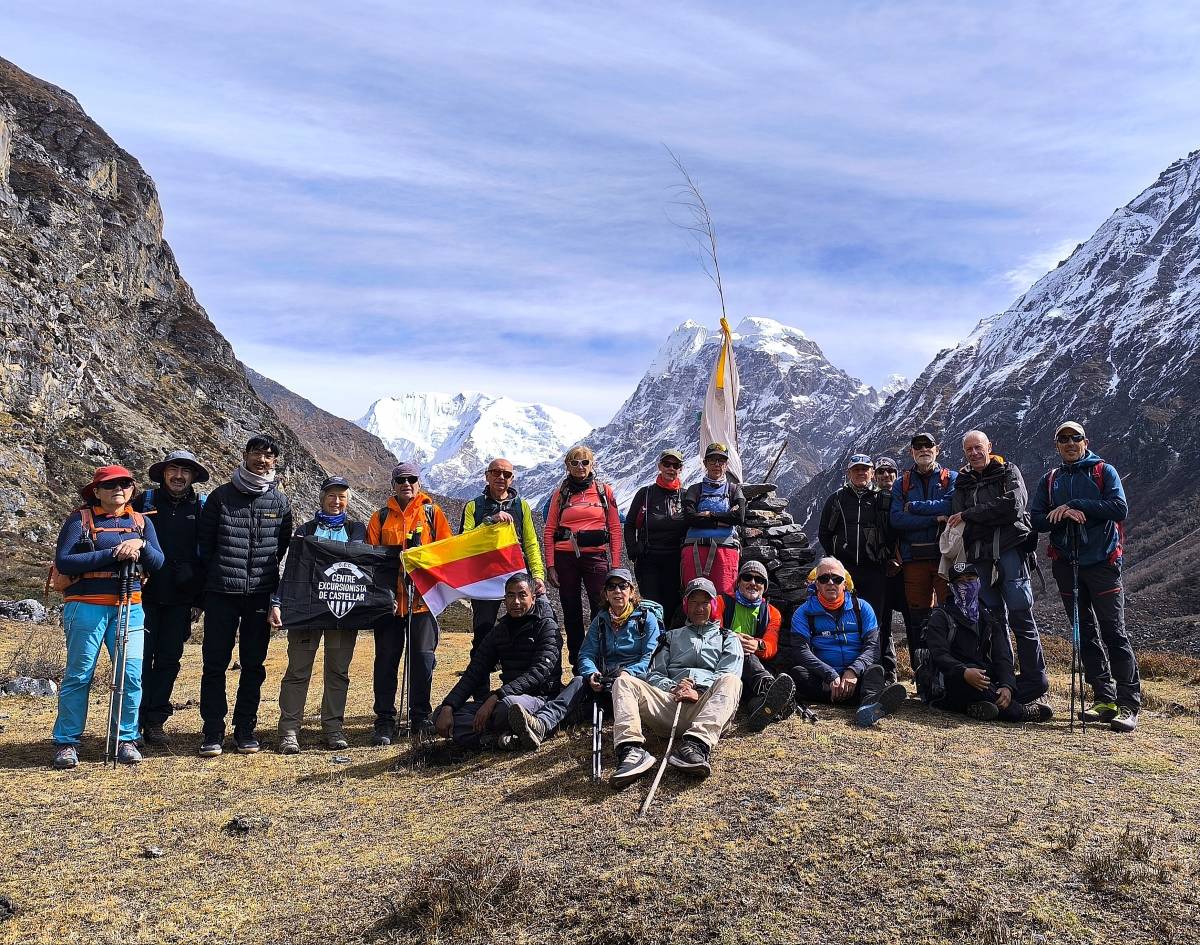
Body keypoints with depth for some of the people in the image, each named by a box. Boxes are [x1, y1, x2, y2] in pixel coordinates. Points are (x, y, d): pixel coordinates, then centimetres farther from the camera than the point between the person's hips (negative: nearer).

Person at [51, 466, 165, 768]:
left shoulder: (141, 521, 12)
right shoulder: (79, 519, 1)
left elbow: (158, 562, 5)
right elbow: (63, 561, -10)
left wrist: (141, 544, -15)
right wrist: (112, 554, -16)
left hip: (129, 607, 3)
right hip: (86, 605, -3)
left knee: (132, 674, -1)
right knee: (79, 674, 2)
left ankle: (127, 739, 12)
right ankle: (66, 742, 15)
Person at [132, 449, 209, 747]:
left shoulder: (201, 508, 6)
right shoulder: (145, 502, 4)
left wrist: (200, 598, 3)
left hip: (181, 599, 1)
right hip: (145, 593, -1)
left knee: (169, 659, 6)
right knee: (141, 658, -2)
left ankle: (155, 722, 16)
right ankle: (134, 722, 9)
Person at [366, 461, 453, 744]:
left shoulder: (432, 512, 7)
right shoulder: (381, 517, 10)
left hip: (424, 597, -1)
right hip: (389, 599, 1)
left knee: (423, 658, 3)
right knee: (386, 659, 3)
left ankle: (421, 716, 16)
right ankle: (385, 721, 10)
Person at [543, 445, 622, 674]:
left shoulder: (605, 491, 7)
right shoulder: (560, 494, 10)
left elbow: (615, 529, 5)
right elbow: (549, 531, 7)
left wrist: (615, 565, -2)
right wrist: (550, 565, -1)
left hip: (596, 556, -2)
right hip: (565, 558, 2)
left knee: (601, 611, -8)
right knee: (571, 613, 7)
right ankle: (577, 666, 16)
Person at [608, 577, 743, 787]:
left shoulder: (728, 639, 25)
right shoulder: (672, 637, 32)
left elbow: (727, 677, 7)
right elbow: (654, 674, 19)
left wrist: (699, 692, -12)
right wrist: (673, 688, -4)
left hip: (705, 709, -2)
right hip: (669, 702, 2)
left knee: (731, 681, -33)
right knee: (624, 680, -21)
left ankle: (696, 745, -51)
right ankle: (632, 750, -42)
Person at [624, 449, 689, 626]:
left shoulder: (686, 496, 9)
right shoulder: (645, 493, 7)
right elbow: (629, 525, 10)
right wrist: (634, 551, -1)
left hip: (675, 560, 1)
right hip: (648, 560, 0)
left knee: (672, 606, 2)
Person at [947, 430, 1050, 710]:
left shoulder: (1008, 472, 9)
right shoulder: (962, 482, 19)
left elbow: (1012, 506, -9)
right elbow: (956, 523, 12)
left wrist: (968, 515, -5)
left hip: (1009, 549, -3)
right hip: (979, 558, 4)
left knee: (1020, 617, -9)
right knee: (994, 621, 4)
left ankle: (1034, 681, -4)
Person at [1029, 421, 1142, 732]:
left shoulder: (1104, 471, 5)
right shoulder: (1049, 480, 15)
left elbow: (1120, 508, -9)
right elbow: (1035, 518, 4)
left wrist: (1075, 505, -15)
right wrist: (1064, 515, -13)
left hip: (1102, 563, -4)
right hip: (1066, 564, 4)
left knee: (1114, 631, -6)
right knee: (1085, 633, 7)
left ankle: (1129, 704, -3)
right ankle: (1104, 698, 14)